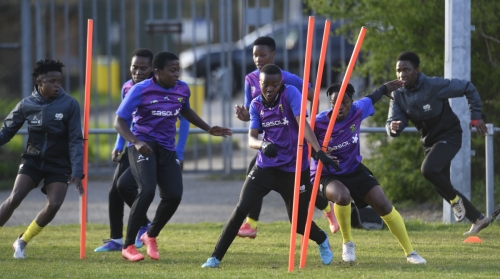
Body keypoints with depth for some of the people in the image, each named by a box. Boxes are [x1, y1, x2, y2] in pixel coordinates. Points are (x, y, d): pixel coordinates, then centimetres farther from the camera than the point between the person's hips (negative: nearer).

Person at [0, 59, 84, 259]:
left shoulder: (69, 105, -11)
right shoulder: (26, 105, -6)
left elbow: (75, 141, -9)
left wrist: (77, 172, -15)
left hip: (59, 165, 0)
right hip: (32, 160, 0)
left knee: (54, 204, -17)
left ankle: (22, 242, 4)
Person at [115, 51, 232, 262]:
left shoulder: (182, 90, 3)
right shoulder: (141, 90, -13)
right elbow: (119, 121, -12)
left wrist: (209, 129, 20)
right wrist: (136, 142, -29)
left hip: (167, 149, 5)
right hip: (143, 146, -5)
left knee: (174, 195, -7)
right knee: (147, 191, -24)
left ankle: (151, 236, 21)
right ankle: (128, 246, -13)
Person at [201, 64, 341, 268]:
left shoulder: (290, 94, -10)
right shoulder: (256, 105, 1)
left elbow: (303, 124, -23)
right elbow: (251, 139, -9)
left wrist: (319, 152, -35)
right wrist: (263, 145, -33)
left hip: (294, 169, -3)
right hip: (265, 167, 3)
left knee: (298, 221, 4)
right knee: (241, 208, -12)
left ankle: (322, 240, 40)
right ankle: (216, 257, -3)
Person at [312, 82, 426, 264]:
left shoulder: (357, 111, -14)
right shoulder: (320, 122, -24)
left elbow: (371, 98, 6)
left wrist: (385, 89, 25)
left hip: (354, 170, 4)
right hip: (327, 175, -4)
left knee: (384, 205, -4)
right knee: (342, 195, -36)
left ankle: (410, 253, 9)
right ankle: (347, 243, -9)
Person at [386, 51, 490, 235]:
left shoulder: (434, 86, -22)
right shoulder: (398, 95, -5)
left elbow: (468, 88, -12)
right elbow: (393, 122, -10)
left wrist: (475, 117, -11)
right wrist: (393, 128, -35)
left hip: (449, 136, -7)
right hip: (429, 141, 7)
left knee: (428, 169, -30)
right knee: (441, 187, 10)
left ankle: (455, 199, -4)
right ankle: (478, 219, 24)